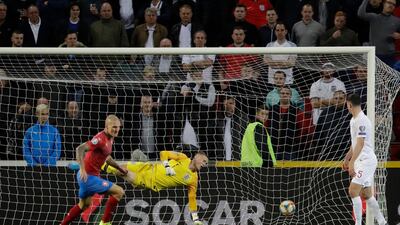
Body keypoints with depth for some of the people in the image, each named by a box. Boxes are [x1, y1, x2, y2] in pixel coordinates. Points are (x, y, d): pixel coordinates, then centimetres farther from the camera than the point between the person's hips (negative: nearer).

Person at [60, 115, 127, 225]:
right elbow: (80, 149, -30)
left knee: (84, 204, 27)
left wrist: (119, 168, 30)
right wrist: (82, 169, -38)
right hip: (88, 176, -10)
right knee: (119, 192, -11)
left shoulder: (110, 138, 8)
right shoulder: (101, 139, -22)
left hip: (90, 176, 10)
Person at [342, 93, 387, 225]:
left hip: (366, 160, -10)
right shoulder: (354, 120, 14)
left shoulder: (361, 120, -17)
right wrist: (347, 159, 32)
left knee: (353, 191, -16)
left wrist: (352, 162, -27)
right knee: (366, 194, 13)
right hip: (361, 161, 10)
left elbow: (360, 144, -24)